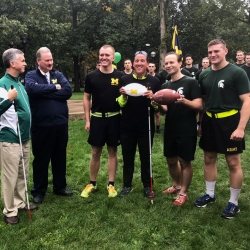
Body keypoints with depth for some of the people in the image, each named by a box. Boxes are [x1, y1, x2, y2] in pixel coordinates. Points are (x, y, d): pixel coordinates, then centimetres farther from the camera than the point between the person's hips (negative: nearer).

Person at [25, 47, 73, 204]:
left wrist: (45, 93, -14)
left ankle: (60, 187, 30)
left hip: (60, 124, 3)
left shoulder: (58, 75, 8)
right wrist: (55, 88, -14)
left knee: (60, 157, 14)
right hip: (41, 125, -3)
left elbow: (68, 91, -9)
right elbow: (33, 88, -23)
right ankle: (39, 191, 22)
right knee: (41, 159, 8)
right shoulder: (31, 76, 0)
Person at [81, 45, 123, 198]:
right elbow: (87, 98, 5)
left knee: (113, 151, 8)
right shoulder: (91, 76, 0)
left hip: (114, 118, 0)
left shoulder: (120, 76, -1)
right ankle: (92, 183, 21)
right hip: (97, 118, 0)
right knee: (95, 152, 7)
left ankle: (111, 184, 19)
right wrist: (87, 120, 1)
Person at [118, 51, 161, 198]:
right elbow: (120, 104, 5)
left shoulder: (154, 81, -2)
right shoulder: (125, 80, 2)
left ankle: (147, 186, 26)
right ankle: (127, 185, 27)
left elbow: (159, 105, -1)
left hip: (146, 127, -1)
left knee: (146, 158, 11)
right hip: (127, 127, 1)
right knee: (128, 157, 12)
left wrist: (152, 98, -21)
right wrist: (123, 96, -16)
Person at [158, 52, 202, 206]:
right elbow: (165, 110, 11)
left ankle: (183, 193, 17)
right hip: (170, 130, 6)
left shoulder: (191, 82, -8)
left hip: (187, 131, -6)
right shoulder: (165, 86, 10)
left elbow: (199, 105, -15)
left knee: (185, 162, 4)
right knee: (171, 160, 16)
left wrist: (184, 101, -32)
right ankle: (177, 185, 37)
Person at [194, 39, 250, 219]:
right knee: (209, 159, 14)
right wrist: (200, 123, 11)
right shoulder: (204, 75, 7)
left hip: (229, 121, -5)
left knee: (233, 163, 2)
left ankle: (234, 203, 16)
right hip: (209, 121, 6)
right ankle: (210, 194, 30)